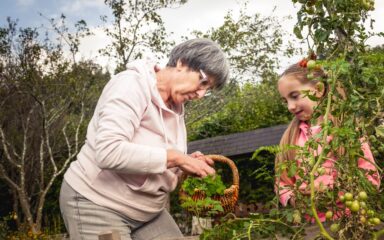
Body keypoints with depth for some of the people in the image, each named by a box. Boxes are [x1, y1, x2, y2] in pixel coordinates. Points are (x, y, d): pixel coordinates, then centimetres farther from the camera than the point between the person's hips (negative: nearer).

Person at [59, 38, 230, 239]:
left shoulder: (176, 107, 6)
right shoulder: (133, 83, -17)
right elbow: (108, 152, -31)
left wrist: (185, 165, -10)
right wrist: (176, 158, -26)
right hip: (98, 204, -8)